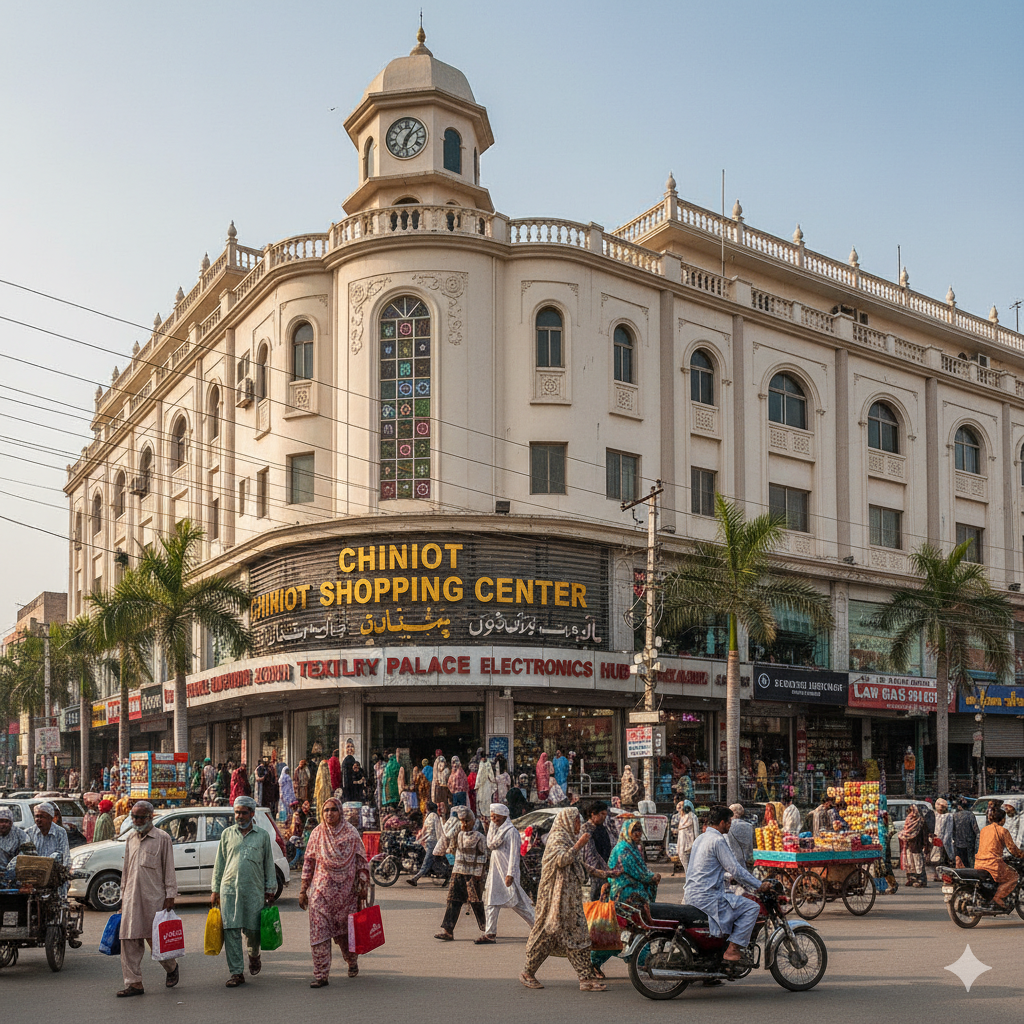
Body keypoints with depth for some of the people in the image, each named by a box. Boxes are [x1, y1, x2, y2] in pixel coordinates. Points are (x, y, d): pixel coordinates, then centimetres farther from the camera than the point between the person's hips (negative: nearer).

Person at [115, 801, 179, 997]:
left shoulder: (162, 838, -3)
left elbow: (169, 869, -3)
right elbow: (126, 870, 19)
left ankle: (171, 968, 27)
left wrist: (170, 895, -8)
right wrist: (123, 896, 16)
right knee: (130, 941, -1)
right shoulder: (130, 839, 13)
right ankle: (134, 983, 4)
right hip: (132, 898, 5)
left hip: (154, 898, -5)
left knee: (156, 939, 0)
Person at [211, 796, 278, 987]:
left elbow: (269, 865, 11)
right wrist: (215, 890, 10)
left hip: (254, 890, -1)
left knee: (253, 930, 1)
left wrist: (270, 890, 7)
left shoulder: (263, 836, 8)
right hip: (229, 888, 1)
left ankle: (254, 955, 34)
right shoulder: (227, 834, 10)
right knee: (231, 930, -4)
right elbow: (219, 864, 13)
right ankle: (236, 973, 1)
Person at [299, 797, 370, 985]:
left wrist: (362, 888, -2)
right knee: (319, 932, -7)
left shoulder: (351, 834, 1)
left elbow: (361, 862, 3)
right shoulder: (317, 834, 5)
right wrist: (303, 890, 4)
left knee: (346, 930, 10)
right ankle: (320, 975, -3)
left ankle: (352, 962, 37)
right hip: (321, 890, 1)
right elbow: (308, 862, 7)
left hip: (345, 891, -1)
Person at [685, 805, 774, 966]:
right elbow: (735, 869, -15)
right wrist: (760, 885, -7)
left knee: (737, 899, 30)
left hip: (693, 894, 10)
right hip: (707, 896, -10)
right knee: (751, 907, -10)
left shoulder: (701, 838, 18)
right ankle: (732, 950, -14)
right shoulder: (718, 840, -13)